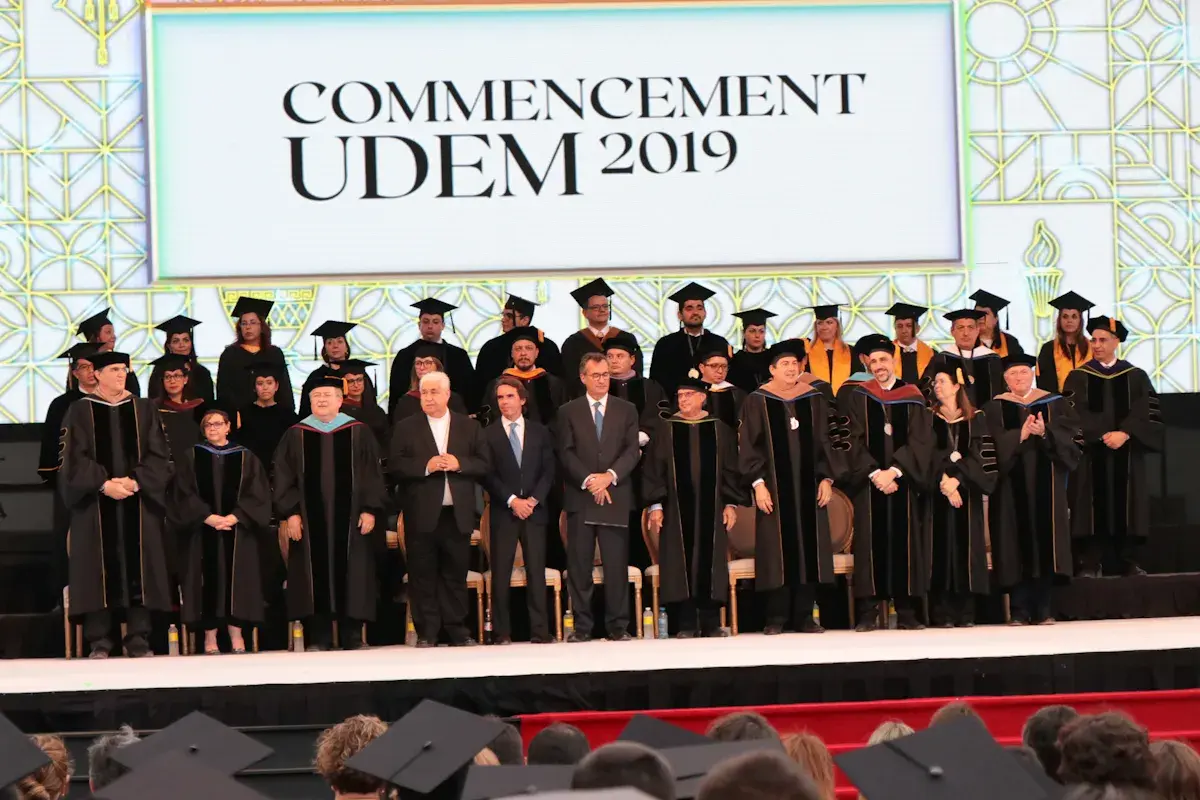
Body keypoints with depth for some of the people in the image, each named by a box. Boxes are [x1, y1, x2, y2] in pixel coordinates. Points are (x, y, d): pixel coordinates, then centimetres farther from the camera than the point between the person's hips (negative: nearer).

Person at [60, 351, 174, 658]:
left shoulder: (144, 410, 10)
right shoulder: (81, 412, 4)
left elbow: (158, 455, 3)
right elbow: (74, 458, -4)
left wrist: (135, 481, -12)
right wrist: (104, 484, -16)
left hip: (139, 501, 2)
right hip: (95, 503, -2)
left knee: (138, 566, -2)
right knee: (99, 569, -4)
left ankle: (139, 639, 0)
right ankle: (99, 641, -2)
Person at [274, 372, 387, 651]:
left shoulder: (358, 432, 6)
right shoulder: (295, 435, 7)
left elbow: (372, 475, 4)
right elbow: (284, 479, 5)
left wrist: (370, 510, -6)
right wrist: (290, 513, -6)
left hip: (349, 519, 0)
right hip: (310, 520, 0)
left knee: (351, 573, 0)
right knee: (315, 576, -1)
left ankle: (352, 635, 5)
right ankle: (318, 636, 3)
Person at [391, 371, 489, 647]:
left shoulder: (469, 427, 10)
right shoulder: (406, 428, 5)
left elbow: (484, 465, 4)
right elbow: (395, 466, -4)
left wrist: (459, 464, -12)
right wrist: (425, 466, -17)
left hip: (458, 513, 1)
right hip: (421, 514, -1)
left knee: (456, 574, 5)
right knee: (423, 576, 0)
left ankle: (457, 630, 10)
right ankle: (426, 632, 3)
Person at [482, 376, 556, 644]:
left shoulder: (540, 432, 11)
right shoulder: (488, 434, 5)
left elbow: (548, 471, 7)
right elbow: (488, 476, -1)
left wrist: (534, 500, -7)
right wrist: (512, 501, -11)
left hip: (535, 510, 1)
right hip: (502, 512, -1)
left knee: (536, 571, -3)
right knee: (500, 573, -4)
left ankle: (540, 630, -2)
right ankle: (501, 631, -1)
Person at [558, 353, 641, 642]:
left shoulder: (626, 410, 12)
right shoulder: (568, 412, 10)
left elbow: (632, 450, 3)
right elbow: (566, 453, 1)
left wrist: (610, 476, -12)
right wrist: (588, 480, -12)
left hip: (615, 496, 0)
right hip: (580, 498, 0)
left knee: (617, 565, -2)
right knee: (579, 565, -2)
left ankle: (618, 626, 2)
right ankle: (582, 626, 2)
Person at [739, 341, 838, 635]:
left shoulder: (814, 398, 9)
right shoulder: (758, 401, 0)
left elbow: (823, 442, 11)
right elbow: (750, 445, -2)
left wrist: (826, 478, 1)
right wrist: (758, 483, -11)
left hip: (809, 486, 3)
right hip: (775, 486, -3)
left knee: (809, 547, 1)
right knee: (777, 550, -4)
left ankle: (804, 615, 6)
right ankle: (776, 617, 0)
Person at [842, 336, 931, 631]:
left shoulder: (912, 397, 7)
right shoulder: (858, 397, 6)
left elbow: (918, 441, -1)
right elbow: (855, 441, -1)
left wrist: (894, 471, -13)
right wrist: (875, 473, -12)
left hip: (902, 481, 1)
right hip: (868, 482, -1)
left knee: (904, 541, -1)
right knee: (870, 543, -5)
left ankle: (906, 613, 1)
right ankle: (868, 613, -5)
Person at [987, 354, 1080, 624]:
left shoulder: (1053, 403, 10)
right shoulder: (997, 408, 7)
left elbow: (1069, 431, -2)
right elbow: (994, 441, -6)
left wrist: (1045, 432, -19)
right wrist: (1020, 435, -20)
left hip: (1045, 482, 1)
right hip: (1012, 483, -1)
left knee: (1045, 537, -2)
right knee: (1017, 542, -4)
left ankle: (1043, 609, 2)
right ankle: (1020, 610, -3)